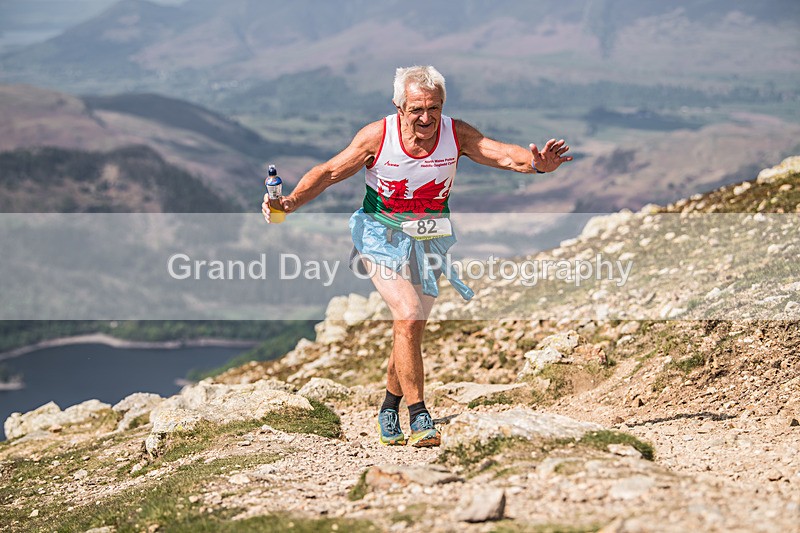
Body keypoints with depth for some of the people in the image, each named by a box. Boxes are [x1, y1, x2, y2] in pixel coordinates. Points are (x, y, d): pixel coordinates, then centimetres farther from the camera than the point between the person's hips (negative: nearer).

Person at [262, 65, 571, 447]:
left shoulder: (456, 134, -13)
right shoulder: (377, 137, -17)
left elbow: (502, 154, -25)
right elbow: (329, 172, -9)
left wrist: (536, 163, -46)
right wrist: (292, 201, -23)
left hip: (429, 240, 3)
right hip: (383, 238, -3)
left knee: (411, 329, 8)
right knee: (408, 318, -21)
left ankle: (389, 410, 32)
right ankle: (419, 417, -15)